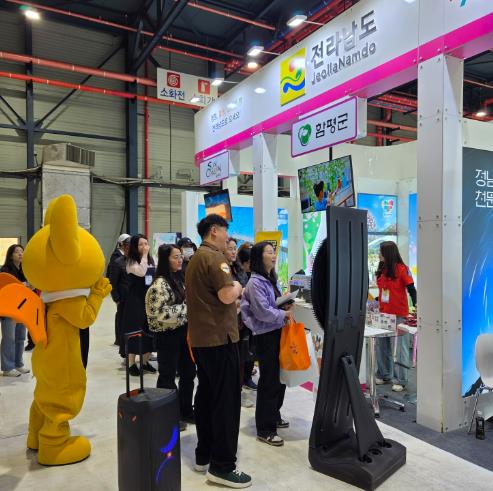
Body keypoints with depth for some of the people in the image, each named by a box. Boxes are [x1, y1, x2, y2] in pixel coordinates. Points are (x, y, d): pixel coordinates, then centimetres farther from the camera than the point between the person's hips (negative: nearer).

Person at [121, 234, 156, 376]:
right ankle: (131, 364, 10)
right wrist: (144, 255, -19)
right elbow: (141, 272, -27)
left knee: (149, 330, 8)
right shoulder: (131, 262, -8)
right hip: (135, 300, -5)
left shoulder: (151, 260, 9)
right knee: (135, 330, 0)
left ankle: (145, 361, 22)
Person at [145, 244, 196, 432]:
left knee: (188, 373, 16)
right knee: (168, 376, 7)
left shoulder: (180, 278, 9)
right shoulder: (160, 283, -17)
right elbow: (161, 313, -24)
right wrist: (186, 308, -19)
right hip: (168, 335, -8)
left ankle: (186, 411, 33)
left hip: (184, 332, 8)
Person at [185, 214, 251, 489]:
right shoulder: (214, 257, -15)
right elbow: (227, 295, -24)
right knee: (226, 400, -2)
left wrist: (232, 298, 14)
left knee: (207, 395, 15)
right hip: (219, 337, -10)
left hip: (201, 338, 10)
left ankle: (204, 455, 25)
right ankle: (222, 466, 5)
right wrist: (238, 287, -4)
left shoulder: (195, 258, 16)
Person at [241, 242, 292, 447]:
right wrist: (285, 314, -14)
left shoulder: (272, 279, 11)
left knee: (280, 376, 17)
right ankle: (265, 429, 11)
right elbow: (262, 312, -21)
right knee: (269, 380, -2)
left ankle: (273, 415, 36)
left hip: (278, 332, 9)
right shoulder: (255, 282, -16)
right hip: (265, 335, -8)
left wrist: (288, 307, 2)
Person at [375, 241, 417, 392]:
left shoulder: (401, 269, -8)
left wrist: (415, 306, -18)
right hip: (383, 313, 6)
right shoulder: (381, 270, 9)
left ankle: (400, 381, 9)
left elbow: (411, 290, -7)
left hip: (399, 315, -6)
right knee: (382, 345, 11)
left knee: (400, 347, 1)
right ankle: (384, 375, 26)